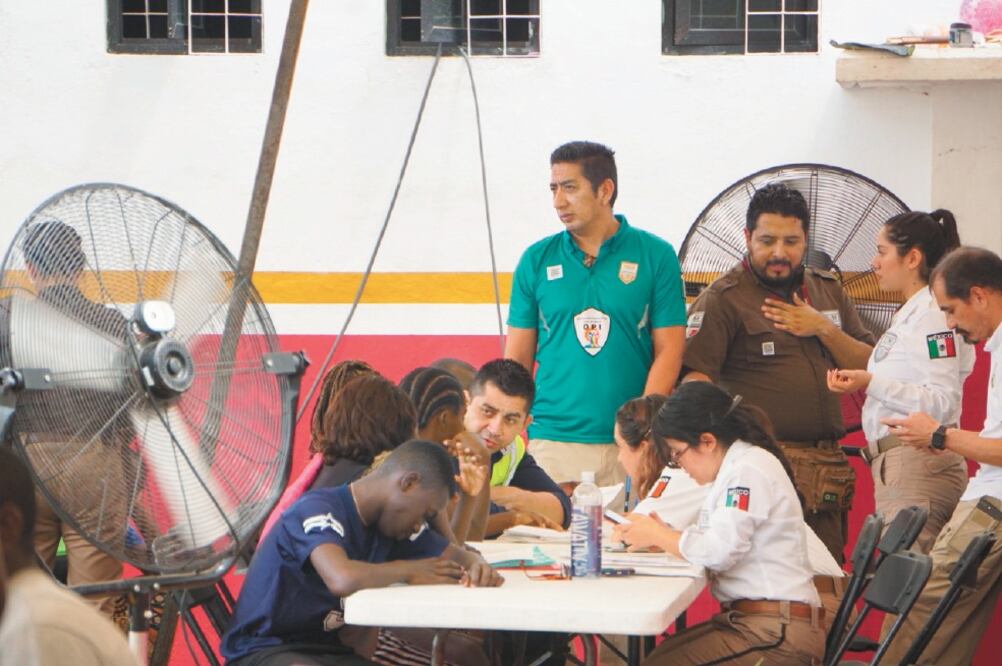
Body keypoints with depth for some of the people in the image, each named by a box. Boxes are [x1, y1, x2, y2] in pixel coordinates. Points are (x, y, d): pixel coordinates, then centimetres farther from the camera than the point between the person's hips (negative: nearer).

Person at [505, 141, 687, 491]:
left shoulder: (655, 256, 2)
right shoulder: (536, 261, 8)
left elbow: (668, 352, 1)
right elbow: (518, 357, 10)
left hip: (628, 447, -1)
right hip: (552, 442, 1)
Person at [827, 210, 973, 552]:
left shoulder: (933, 315, -10)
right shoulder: (909, 313, 20)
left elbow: (942, 402, -17)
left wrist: (872, 383, -22)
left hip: (919, 459, -10)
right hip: (896, 458, 10)